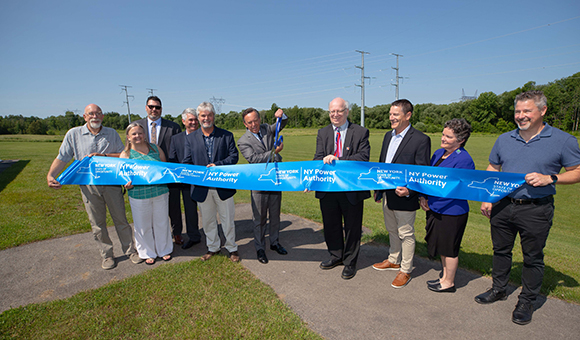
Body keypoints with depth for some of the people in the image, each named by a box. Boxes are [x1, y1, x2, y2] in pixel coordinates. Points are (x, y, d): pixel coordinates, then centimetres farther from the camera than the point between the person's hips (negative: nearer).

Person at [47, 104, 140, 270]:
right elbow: (62, 158, 3)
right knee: (97, 224, 9)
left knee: (121, 219, 7)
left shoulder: (112, 133, 6)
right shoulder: (73, 134, 5)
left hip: (112, 183, 0)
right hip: (88, 185, 0)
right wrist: (50, 175, -12)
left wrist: (103, 155, -13)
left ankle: (130, 250, 21)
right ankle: (107, 255, 24)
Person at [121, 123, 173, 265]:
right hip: (139, 195, -1)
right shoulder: (126, 154, 3)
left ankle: (164, 250, 32)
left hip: (160, 192, 1)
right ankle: (148, 253, 31)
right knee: (143, 226, 10)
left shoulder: (155, 149, 7)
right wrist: (127, 184, -21)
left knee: (162, 222, 12)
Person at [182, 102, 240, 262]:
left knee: (227, 219, 10)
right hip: (202, 188, 2)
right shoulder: (191, 138, 5)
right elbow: (187, 162, 3)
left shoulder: (227, 135, 1)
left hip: (223, 187, -2)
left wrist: (217, 165, -20)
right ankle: (213, 247, 35)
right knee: (207, 221, 16)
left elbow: (234, 156, -5)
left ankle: (232, 248, 28)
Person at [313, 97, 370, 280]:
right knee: (331, 225, 18)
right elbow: (318, 158, 0)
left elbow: (363, 157, -14)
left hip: (352, 188, -3)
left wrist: (339, 161, -25)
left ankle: (350, 262, 32)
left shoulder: (360, 132, -4)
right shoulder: (322, 133, 8)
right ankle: (336, 256, 41)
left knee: (352, 227, 11)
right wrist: (324, 160, -25)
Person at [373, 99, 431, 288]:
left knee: (406, 234, 8)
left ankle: (405, 270, 26)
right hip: (387, 194, 8)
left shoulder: (420, 140, -15)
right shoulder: (388, 136, 9)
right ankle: (394, 261, 42)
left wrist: (409, 190, -28)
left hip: (405, 197, -7)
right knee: (392, 231, 23)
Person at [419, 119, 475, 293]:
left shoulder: (464, 160, -19)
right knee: (442, 246, 21)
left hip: (452, 212, -8)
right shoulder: (438, 153, 6)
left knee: (449, 249, 8)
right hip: (436, 209, 8)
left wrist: (432, 201, -16)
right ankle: (445, 276, 38)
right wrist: (423, 197, 2)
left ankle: (449, 283, 27)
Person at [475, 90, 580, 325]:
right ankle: (498, 290, 35)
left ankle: (526, 301, 28)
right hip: (503, 206, 4)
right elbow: (492, 171, 13)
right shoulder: (504, 140, 6)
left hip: (536, 211, -3)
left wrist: (549, 178, -19)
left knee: (533, 258, 10)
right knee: (501, 250, 16)